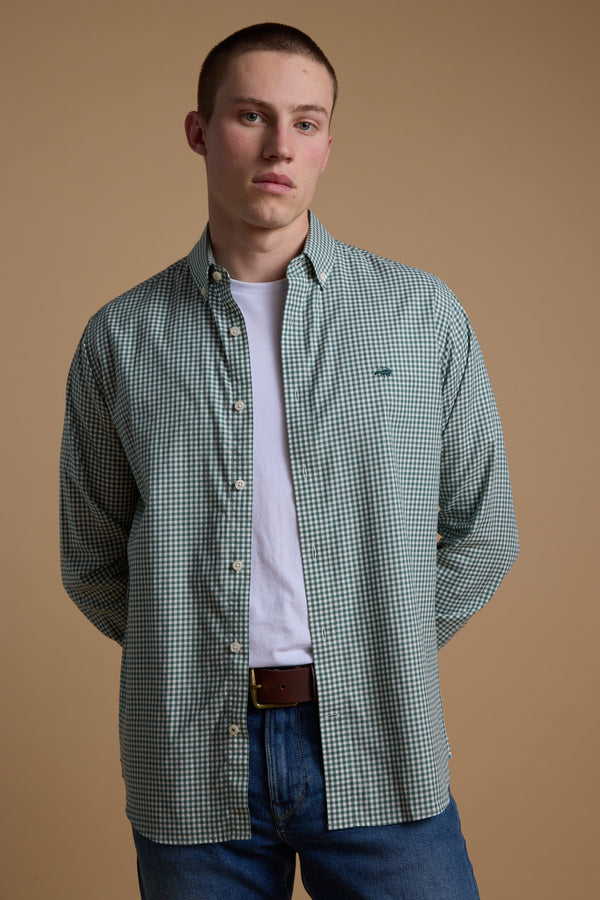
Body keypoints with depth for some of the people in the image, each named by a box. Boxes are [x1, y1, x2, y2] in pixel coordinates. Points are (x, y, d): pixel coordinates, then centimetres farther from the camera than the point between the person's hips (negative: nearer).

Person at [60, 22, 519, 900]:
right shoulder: (121, 336, 3)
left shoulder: (424, 313, 2)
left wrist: (373, 652, 7)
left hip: (378, 755, 0)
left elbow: (481, 533, 8)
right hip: (193, 763, 1)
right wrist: (190, 658, 6)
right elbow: (93, 560, 11)